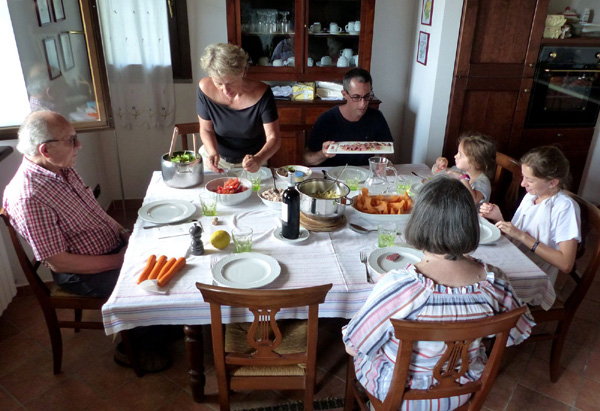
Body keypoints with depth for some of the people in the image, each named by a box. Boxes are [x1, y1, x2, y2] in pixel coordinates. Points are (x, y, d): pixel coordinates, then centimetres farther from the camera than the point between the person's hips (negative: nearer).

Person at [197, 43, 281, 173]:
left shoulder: (261, 93, -24)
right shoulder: (205, 89, -19)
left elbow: (274, 137, -23)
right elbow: (206, 129, -7)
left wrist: (258, 159, -43)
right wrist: (213, 153, -28)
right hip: (218, 159, -4)